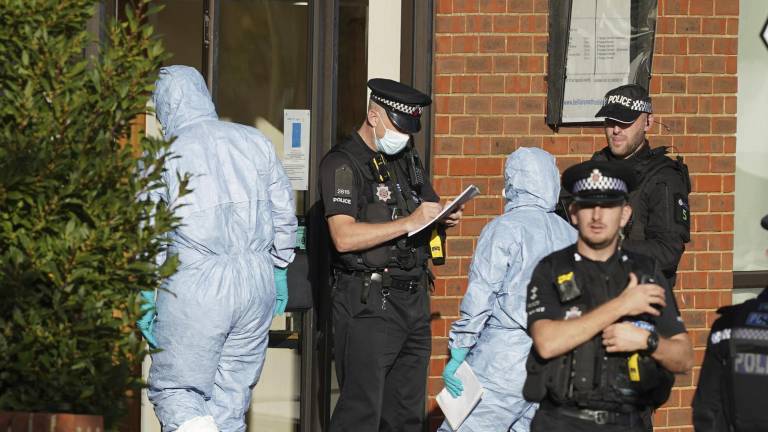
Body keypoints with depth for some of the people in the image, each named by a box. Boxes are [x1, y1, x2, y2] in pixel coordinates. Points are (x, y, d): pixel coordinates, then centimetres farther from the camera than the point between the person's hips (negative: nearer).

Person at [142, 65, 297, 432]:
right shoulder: (255, 142, 8)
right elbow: (284, 213, 14)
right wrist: (279, 271, 24)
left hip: (195, 287, -4)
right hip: (256, 279, 4)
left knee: (172, 389, 5)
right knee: (231, 397, 12)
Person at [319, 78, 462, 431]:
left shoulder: (407, 158, 18)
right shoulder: (342, 163, -7)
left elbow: (429, 206, 30)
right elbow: (344, 237, -19)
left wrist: (445, 218, 5)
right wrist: (410, 222, -22)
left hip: (414, 299, 8)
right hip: (368, 305, -8)